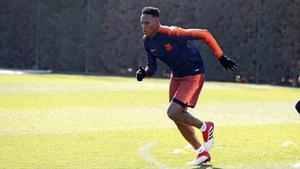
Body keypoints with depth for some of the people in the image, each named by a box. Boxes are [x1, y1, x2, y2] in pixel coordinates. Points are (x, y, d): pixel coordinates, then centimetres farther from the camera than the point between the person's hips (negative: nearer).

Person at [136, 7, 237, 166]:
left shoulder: (172, 33, -28)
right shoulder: (147, 41, -4)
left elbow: (204, 34, -24)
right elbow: (152, 67, 3)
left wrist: (221, 57, -20)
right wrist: (144, 72, -21)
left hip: (193, 75, -8)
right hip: (176, 76, 8)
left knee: (173, 113, -18)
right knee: (178, 116, 11)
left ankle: (204, 127, 8)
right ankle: (202, 153, 26)